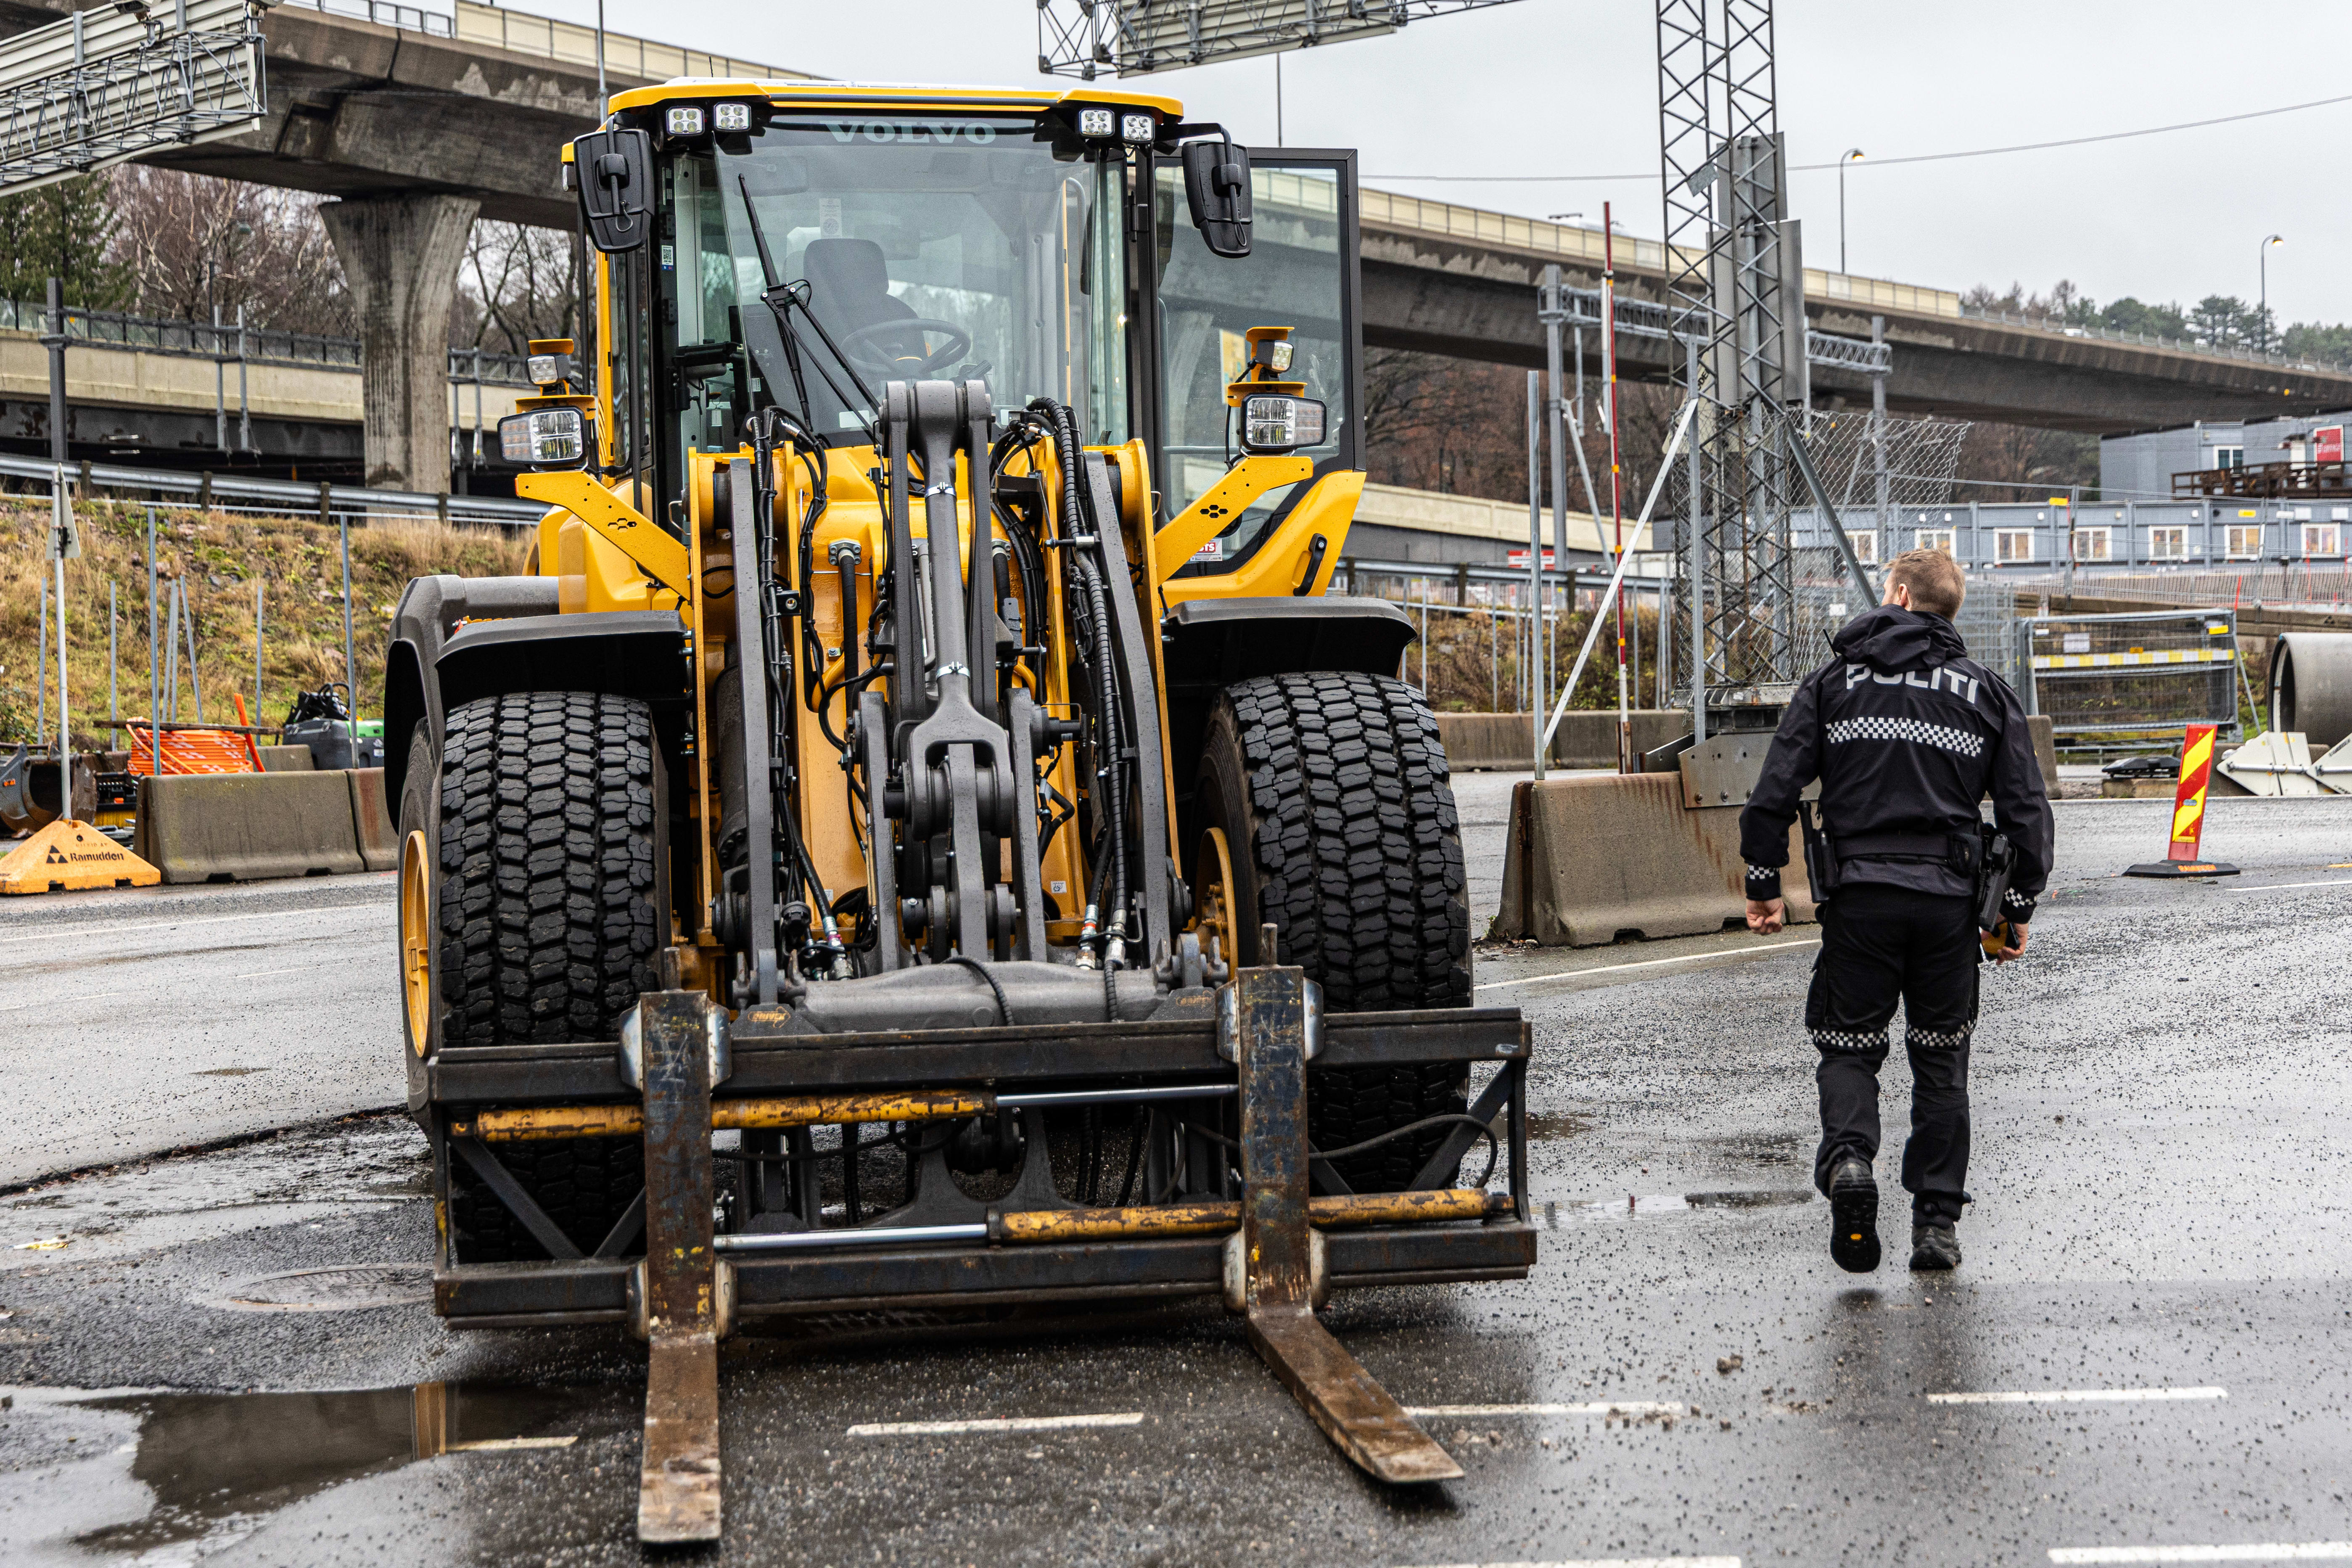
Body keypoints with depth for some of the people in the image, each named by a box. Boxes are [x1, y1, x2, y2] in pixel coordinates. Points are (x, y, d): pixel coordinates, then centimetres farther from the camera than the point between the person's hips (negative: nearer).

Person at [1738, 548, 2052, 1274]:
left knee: (1849, 1047, 9)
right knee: (1941, 1061, 12)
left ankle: (1847, 1158, -19)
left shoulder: (1834, 683, 6)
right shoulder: (1985, 691, 10)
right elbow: (2027, 810, 5)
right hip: (1949, 899, 1)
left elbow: (1775, 791, 0)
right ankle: (1937, 1222, 11)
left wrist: (1764, 884, 9)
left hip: (1859, 894, -1)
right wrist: (2017, 910, 12)